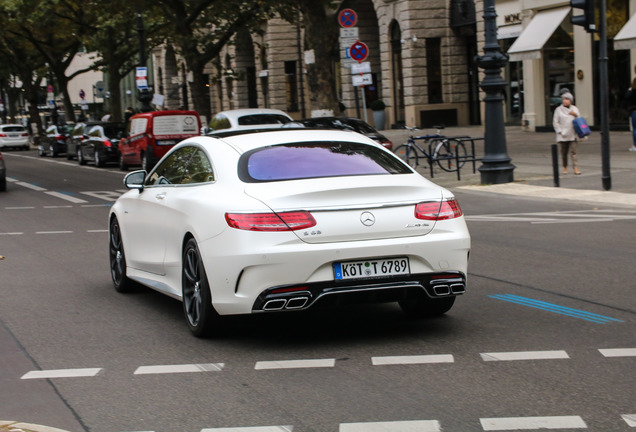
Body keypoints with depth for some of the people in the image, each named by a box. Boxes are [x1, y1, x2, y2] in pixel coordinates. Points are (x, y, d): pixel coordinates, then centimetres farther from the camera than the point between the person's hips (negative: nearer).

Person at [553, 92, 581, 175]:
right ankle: (565, 167, 19)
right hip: (563, 135, -1)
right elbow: (555, 122, 2)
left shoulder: (575, 109, 11)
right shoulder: (558, 109, 4)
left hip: (572, 134, 1)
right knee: (564, 152, 5)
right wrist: (560, 131, -9)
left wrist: (575, 115, -6)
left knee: (573, 151, -7)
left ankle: (575, 168, -11)